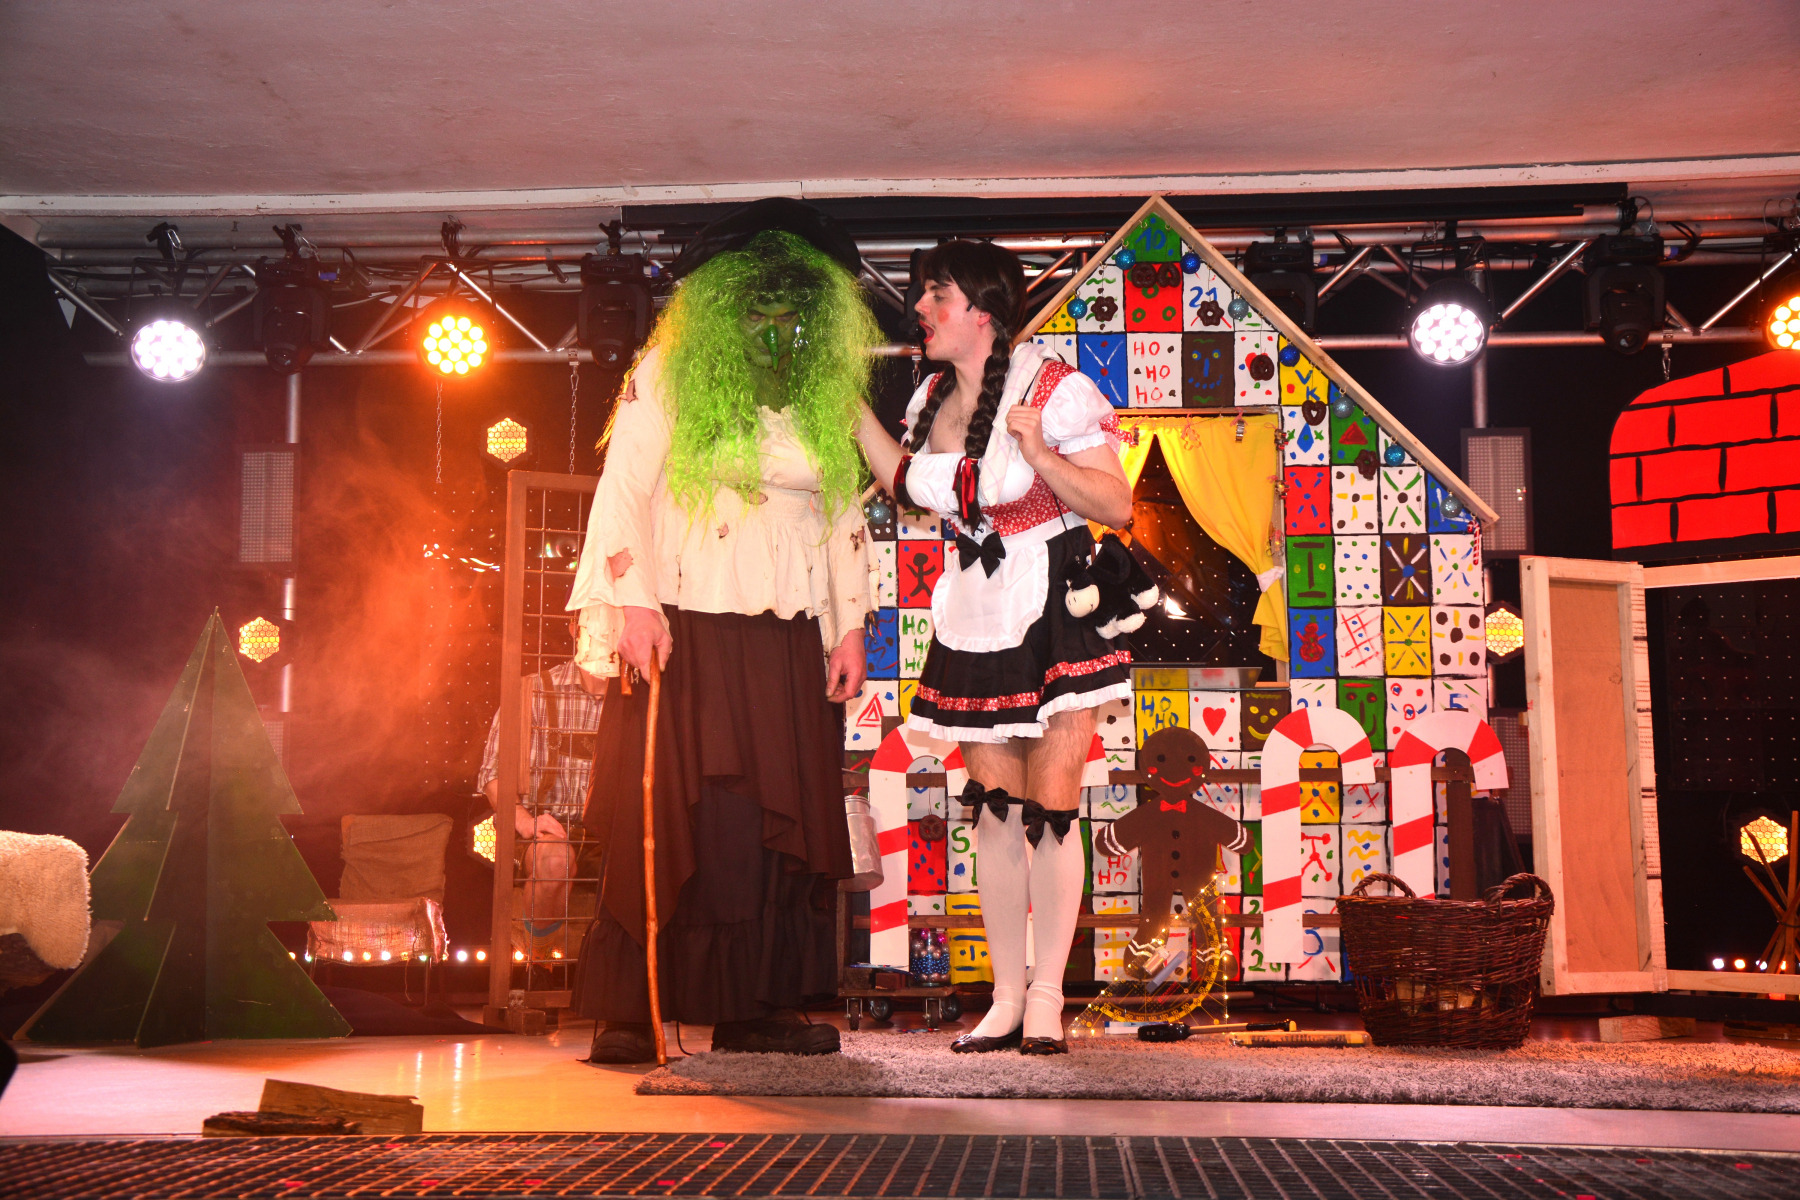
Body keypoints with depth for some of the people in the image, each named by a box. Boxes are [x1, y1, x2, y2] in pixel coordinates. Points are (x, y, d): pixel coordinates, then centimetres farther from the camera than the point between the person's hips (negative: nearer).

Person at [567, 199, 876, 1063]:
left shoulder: (828, 396, 14)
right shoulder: (670, 374, 1)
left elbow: (845, 515, 17)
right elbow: (622, 491, -3)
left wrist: (850, 626, 9)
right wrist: (632, 603, -15)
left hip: (790, 645, 4)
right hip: (685, 634, -4)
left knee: (785, 820, 1)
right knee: (669, 818, -6)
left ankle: (757, 1009, 9)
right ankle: (625, 1015, 0)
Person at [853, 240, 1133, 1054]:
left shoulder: (1052, 389, -11)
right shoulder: (933, 398, 8)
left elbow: (1117, 506, -11)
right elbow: (910, 486, 25)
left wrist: (1040, 453, -24)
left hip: (1055, 614, -6)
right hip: (974, 618, 6)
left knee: (1050, 807, -5)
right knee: (992, 808, 7)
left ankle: (1046, 997, 8)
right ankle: (1006, 997, 15)